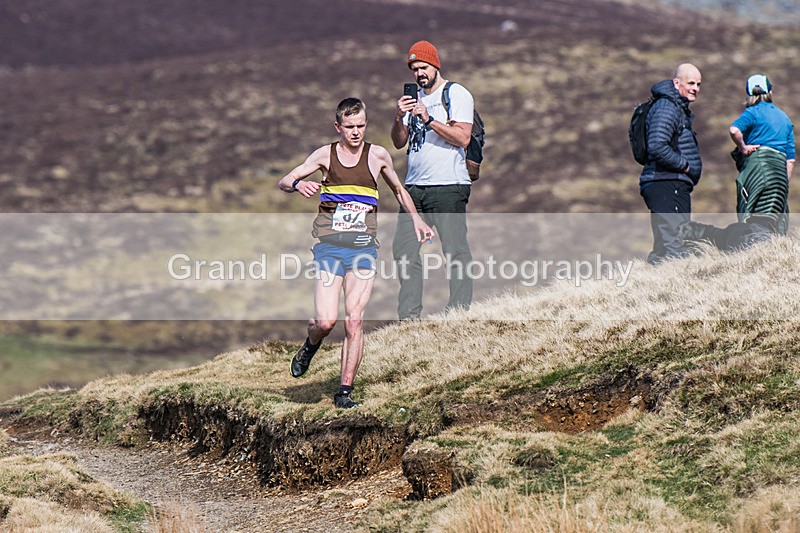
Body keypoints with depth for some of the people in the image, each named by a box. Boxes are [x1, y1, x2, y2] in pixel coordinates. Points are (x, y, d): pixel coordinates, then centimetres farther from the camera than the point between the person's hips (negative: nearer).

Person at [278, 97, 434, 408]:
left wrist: (416, 220, 18)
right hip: (329, 245, -1)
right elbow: (283, 182, 2)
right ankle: (310, 347, 25)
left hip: (363, 246, 1)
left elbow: (398, 190, 25)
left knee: (354, 320, -9)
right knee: (326, 321, -11)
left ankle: (345, 391, -2)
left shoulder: (377, 155, 8)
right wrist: (298, 185, -19)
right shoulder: (326, 155, 5)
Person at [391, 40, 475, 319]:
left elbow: (463, 137, -12)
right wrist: (400, 118, -3)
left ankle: (459, 311, -8)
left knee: (455, 252, -9)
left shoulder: (457, 94, -1)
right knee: (404, 249, 2)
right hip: (414, 186, 7)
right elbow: (399, 142, 16)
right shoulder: (415, 98, 19)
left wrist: (429, 120, -18)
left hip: (447, 185, -7)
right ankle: (408, 315, 5)